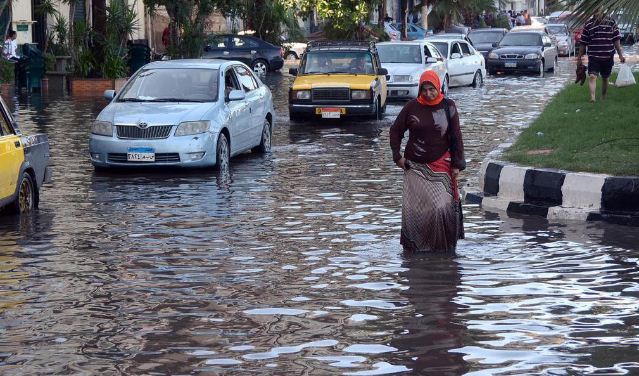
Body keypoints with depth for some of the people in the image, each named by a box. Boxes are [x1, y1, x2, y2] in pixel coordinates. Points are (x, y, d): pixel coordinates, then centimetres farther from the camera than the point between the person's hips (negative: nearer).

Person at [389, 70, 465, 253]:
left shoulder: (448, 107, -1)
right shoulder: (412, 107, 0)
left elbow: (456, 137, 2)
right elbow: (395, 130, 10)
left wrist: (457, 164, -1)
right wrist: (397, 156, 3)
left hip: (440, 166, -1)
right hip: (415, 167, 1)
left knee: (442, 206, -10)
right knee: (413, 207, 2)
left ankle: (443, 245, 2)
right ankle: (412, 245, 13)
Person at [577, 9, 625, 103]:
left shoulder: (611, 22, 2)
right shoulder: (588, 24, 2)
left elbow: (616, 40, 5)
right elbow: (583, 43, 7)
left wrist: (620, 55, 2)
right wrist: (579, 57, 10)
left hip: (608, 57, 1)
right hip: (593, 56, -1)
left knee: (605, 78, 12)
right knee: (592, 76, -19)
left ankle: (603, 98, 28)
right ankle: (593, 97, -28)